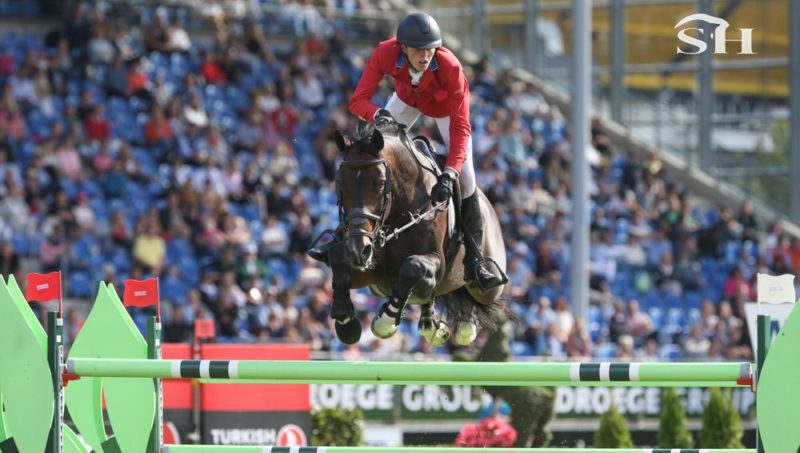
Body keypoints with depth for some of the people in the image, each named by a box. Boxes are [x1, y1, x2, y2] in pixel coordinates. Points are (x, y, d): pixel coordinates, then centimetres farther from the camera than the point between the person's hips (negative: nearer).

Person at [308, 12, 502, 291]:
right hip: (407, 98, 3)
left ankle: (474, 262, -1)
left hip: (445, 106, -2)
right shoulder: (385, 54, -36)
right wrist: (377, 114, -54)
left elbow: (460, 127, -38)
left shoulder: (450, 68, -41)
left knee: (465, 177, -12)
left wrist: (449, 173, -49)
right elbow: (358, 100, -31)